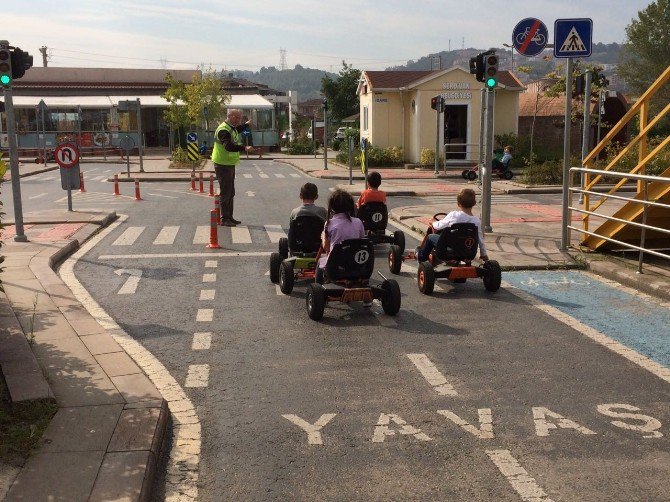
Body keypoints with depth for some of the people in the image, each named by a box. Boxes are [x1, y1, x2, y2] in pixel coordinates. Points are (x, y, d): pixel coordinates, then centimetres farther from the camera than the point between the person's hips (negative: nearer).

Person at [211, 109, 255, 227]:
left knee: (230, 192, 16)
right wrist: (244, 148, -44)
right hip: (223, 165, -10)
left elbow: (236, 131, 38)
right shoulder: (223, 129, -21)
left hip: (230, 164, 10)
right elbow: (228, 146, -36)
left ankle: (229, 217, 25)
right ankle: (224, 219, 1)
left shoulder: (232, 128, 11)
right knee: (225, 192, -6)